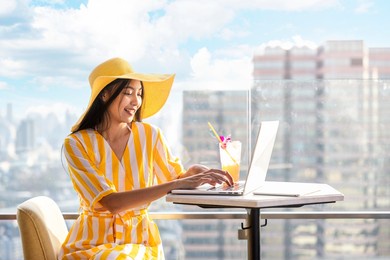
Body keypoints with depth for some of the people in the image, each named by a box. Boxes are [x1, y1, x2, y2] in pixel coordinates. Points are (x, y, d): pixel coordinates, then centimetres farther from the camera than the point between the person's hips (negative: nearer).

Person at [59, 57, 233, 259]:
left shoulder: (149, 134, 1)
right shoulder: (77, 144, -9)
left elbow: (174, 177, 13)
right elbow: (111, 202, -20)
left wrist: (194, 172, -12)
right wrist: (177, 184, -26)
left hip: (141, 241, 2)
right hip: (92, 243, -2)